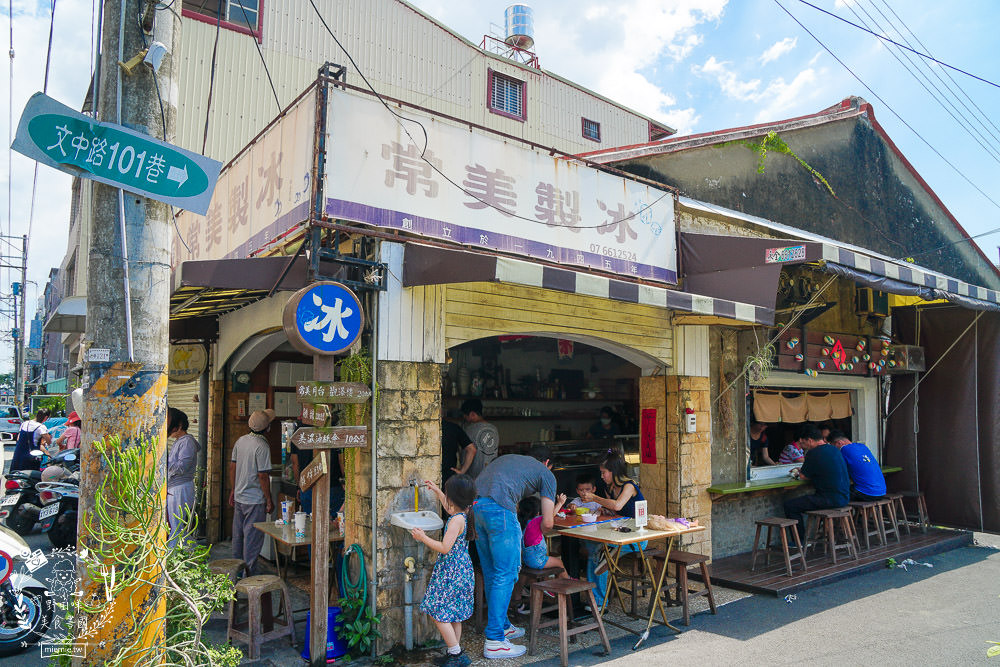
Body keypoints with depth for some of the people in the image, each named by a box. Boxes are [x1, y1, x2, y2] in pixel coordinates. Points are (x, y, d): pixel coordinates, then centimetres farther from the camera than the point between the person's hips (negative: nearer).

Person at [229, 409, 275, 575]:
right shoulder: (262, 446, -20)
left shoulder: (240, 441, 3)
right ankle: (249, 572, 8)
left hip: (239, 497, 8)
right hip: (255, 500, -8)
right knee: (252, 537, 2)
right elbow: (263, 476, -20)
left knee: (238, 535, 18)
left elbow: (232, 467, 10)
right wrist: (269, 500, -11)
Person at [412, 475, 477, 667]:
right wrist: (436, 491, 32)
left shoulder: (457, 520, -23)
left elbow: (445, 548, -25)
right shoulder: (463, 514, 5)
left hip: (452, 573, -10)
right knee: (452, 614, 17)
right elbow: (450, 508, 29)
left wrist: (423, 538, -17)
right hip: (459, 570, 10)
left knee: (437, 612, -4)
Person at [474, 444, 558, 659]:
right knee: (505, 575, 3)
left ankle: (502, 626, 30)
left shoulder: (507, 457, 33)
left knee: (490, 573, 18)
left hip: (474, 505, 7)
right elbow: (547, 523, 13)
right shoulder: (546, 473, 17)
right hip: (499, 509, -7)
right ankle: (494, 641, 5)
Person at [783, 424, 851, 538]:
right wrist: (801, 470, 26)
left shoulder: (814, 453, -16)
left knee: (789, 506, -8)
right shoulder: (833, 449, 12)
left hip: (831, 499, -10)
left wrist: (797, 474, 15)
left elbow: (804, 476, -6)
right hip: (844, 497, 10)